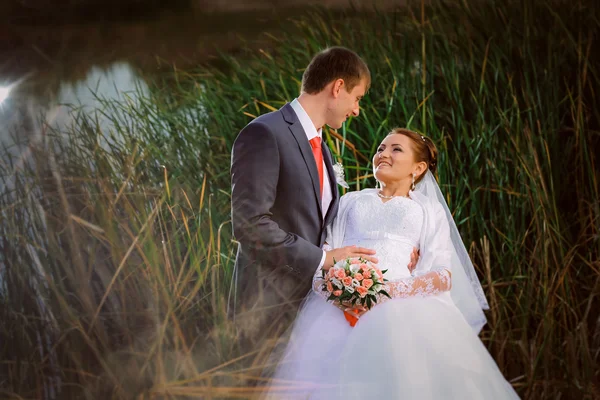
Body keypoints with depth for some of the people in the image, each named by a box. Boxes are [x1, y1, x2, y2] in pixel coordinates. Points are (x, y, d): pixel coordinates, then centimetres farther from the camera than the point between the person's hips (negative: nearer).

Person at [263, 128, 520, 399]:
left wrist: (391, 290, -13)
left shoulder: (430, 210, 19)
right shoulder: (351, 201, 26)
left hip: (401, 307, -1)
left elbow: (443, 275, 5)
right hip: (339, 303, 2)